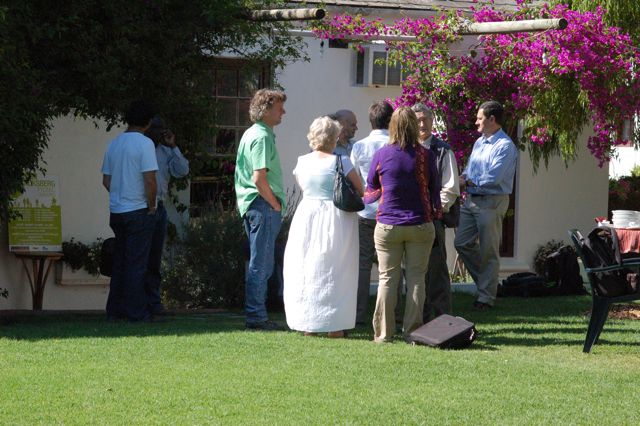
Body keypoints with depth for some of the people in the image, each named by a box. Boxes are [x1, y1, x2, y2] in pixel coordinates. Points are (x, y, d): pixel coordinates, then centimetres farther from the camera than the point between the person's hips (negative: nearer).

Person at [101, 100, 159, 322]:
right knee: (136, 263, -3)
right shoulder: (144, 143, -11)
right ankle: (136, 312, -3)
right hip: (138, 211, -6)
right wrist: (151, 205, -6)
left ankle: (114, 310, 15)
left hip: (117, 211, 6)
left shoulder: (114, 144, 10)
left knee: (120, 262, 13)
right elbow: (150, 180, -17)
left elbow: (106, 180, 13)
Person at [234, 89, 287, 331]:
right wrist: (276, 204, -11)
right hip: (263, 205, -10)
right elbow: (259, 179, -22)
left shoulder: (251, 134, 16)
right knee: (261, 264, -6)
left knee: (259, 263, 14)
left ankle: (255, 315, 18)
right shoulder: (262, 137, -15)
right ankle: (257, 317, -4)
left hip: (251, 205, 10)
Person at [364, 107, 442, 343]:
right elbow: (434, 190, 4)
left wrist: (364, 199, 31)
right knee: (416, 278, 5)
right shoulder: (425, 155, -5)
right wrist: (435, 213, 21)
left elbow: (371, 190, 9)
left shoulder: (381, 155, -3)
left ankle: (383, 332, 5)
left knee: (387, 278, 6)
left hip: (387, 226, 0)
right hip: (420, 225, 0)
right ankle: (412, 331, 4)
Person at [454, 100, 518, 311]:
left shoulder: (504, 146, -13)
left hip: (491, 202, -9)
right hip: (472, 199, 9)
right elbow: (469, 168, 23)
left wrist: (469, 182, -9)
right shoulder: (479, 143, 16)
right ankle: (484, 280, 25)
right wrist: (464, 177, -1)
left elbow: (493, 177, -21)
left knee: (488, 251, -1)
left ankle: (486, 296, 7)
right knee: (462, 243, 8)